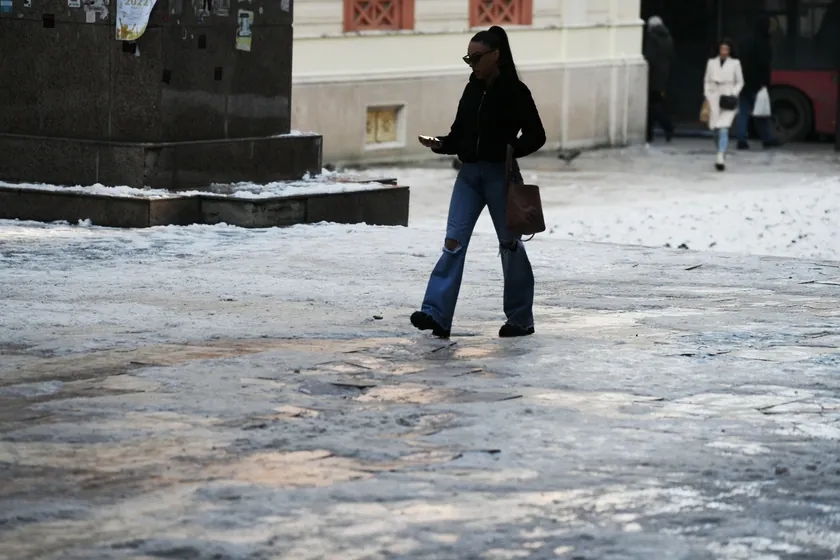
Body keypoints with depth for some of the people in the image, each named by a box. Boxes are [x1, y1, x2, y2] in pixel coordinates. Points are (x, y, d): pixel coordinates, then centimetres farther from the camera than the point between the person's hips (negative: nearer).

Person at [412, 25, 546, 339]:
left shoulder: (514, 91, -7)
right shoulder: (473, 90, 11)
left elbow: (536, 135, -8)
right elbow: (460, 134, 14)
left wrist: (509, 151, -23)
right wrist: (439, 145, -5)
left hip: (499, 175, -6)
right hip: (469, 173, 6)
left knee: (509, 243, 5)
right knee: (454, 241, -5)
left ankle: (521, 319, 16)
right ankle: (436, 314, -11)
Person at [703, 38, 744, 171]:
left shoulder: (735, 63, 3)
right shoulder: (712, 63, 9)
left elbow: (740, 82, 9)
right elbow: (707, 81, 14)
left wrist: (733, 94, -6)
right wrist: (707, 97, 4)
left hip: (728, 100, -3)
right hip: (714, 98, 3)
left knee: (723, 129, -17)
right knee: (716, 130, 6)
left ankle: (721, 158, -25)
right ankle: (721, 156, 22)